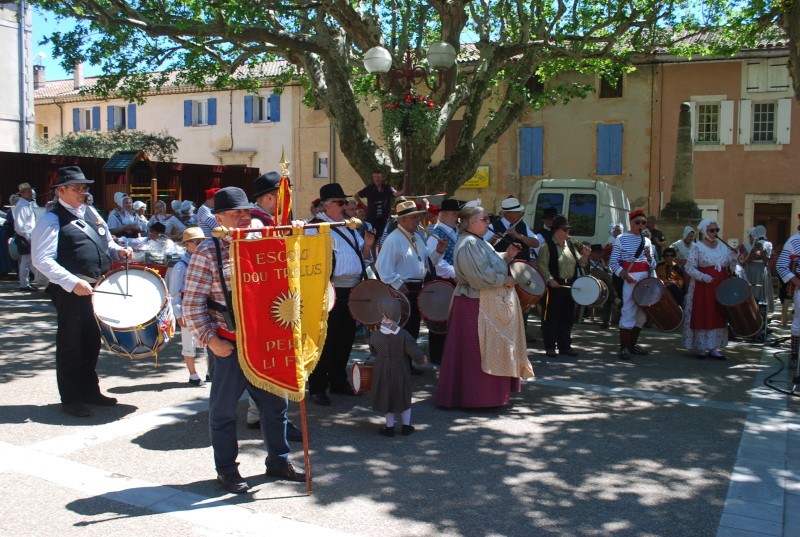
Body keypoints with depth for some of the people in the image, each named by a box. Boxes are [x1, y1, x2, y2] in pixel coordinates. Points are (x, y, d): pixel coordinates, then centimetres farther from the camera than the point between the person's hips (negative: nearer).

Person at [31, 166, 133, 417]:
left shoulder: (91, 212, 14)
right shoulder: (52, 219, -8)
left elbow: (106, 241, 26)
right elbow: (42, 260, -17)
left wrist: (117, 250, 3)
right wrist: (72, 283, -26)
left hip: (99, 289, 7)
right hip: (72, 292, -7)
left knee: (92, 343, 17)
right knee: (71, 345, 4)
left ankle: (90, 390, 31)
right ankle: (71, 399, 16)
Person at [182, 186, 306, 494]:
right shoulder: (207, 254, -9)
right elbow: (193, 304, -11)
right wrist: (210, 339, -15)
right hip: (228, 345, -5)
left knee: (275, 404, 13)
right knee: (224, 409, 9)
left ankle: (278, 461, 30)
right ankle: (226, 470, 24)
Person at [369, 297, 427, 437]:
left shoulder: (375, 336, -12)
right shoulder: (403, 335, -16)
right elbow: (415, 353, -17)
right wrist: (422, 359, 4)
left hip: (383, 372, 0)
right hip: (401, 372, 0)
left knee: (387, 397, 13)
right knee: (404, 397, 17)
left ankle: (389, 427, 19)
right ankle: (406, 426, 22)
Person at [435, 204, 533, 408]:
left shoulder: (478, 242, 14)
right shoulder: (468, 244, -20)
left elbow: (491, 264, 21)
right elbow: (479, 277, -26)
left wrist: (507, 255, 7)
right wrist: (504, 281, -15)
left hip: (488, 305, 11)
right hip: (476, 306, -11)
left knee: (490, 349, 18)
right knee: (475, 352, -3)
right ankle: (476, 396, 6)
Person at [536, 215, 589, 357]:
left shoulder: (570, 244, 14)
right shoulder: (547, 245, -7)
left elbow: (580, 262, 16)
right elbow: (542, 264, -14)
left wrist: (585, 256, -4)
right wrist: (550, 279, -23)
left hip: (570, 286, 7)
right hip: (554, 286, -7)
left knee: (567, 317, 12)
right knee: (551, 317, 0)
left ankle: (565, 346, 22)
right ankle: (550, 347, 7)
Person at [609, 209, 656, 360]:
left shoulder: (646, 241, 14)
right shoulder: (622, 239, -2)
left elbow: (653, 266, 15)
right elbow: (613, 263, -7)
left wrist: (649, 257, -7)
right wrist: (625, 274, -21)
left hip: (645, 280, 6)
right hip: (630, 280, -6)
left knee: (641, 315, 10)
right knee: (628, 313, -10)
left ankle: (632, 344, 22)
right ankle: (624, 347, -5)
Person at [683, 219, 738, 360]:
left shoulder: (723, 247, 12)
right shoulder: (697, 247, -4)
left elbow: (731, 266, 11)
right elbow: (689, 267, -9)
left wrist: (734, 256, -7)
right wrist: (703, 277, -22)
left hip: (720, 287, 5)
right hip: (702, 287, -5)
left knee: (718, 316, 6)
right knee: (702, 315, -2)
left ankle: (714, 348, 12)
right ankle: (701, 347, 9)